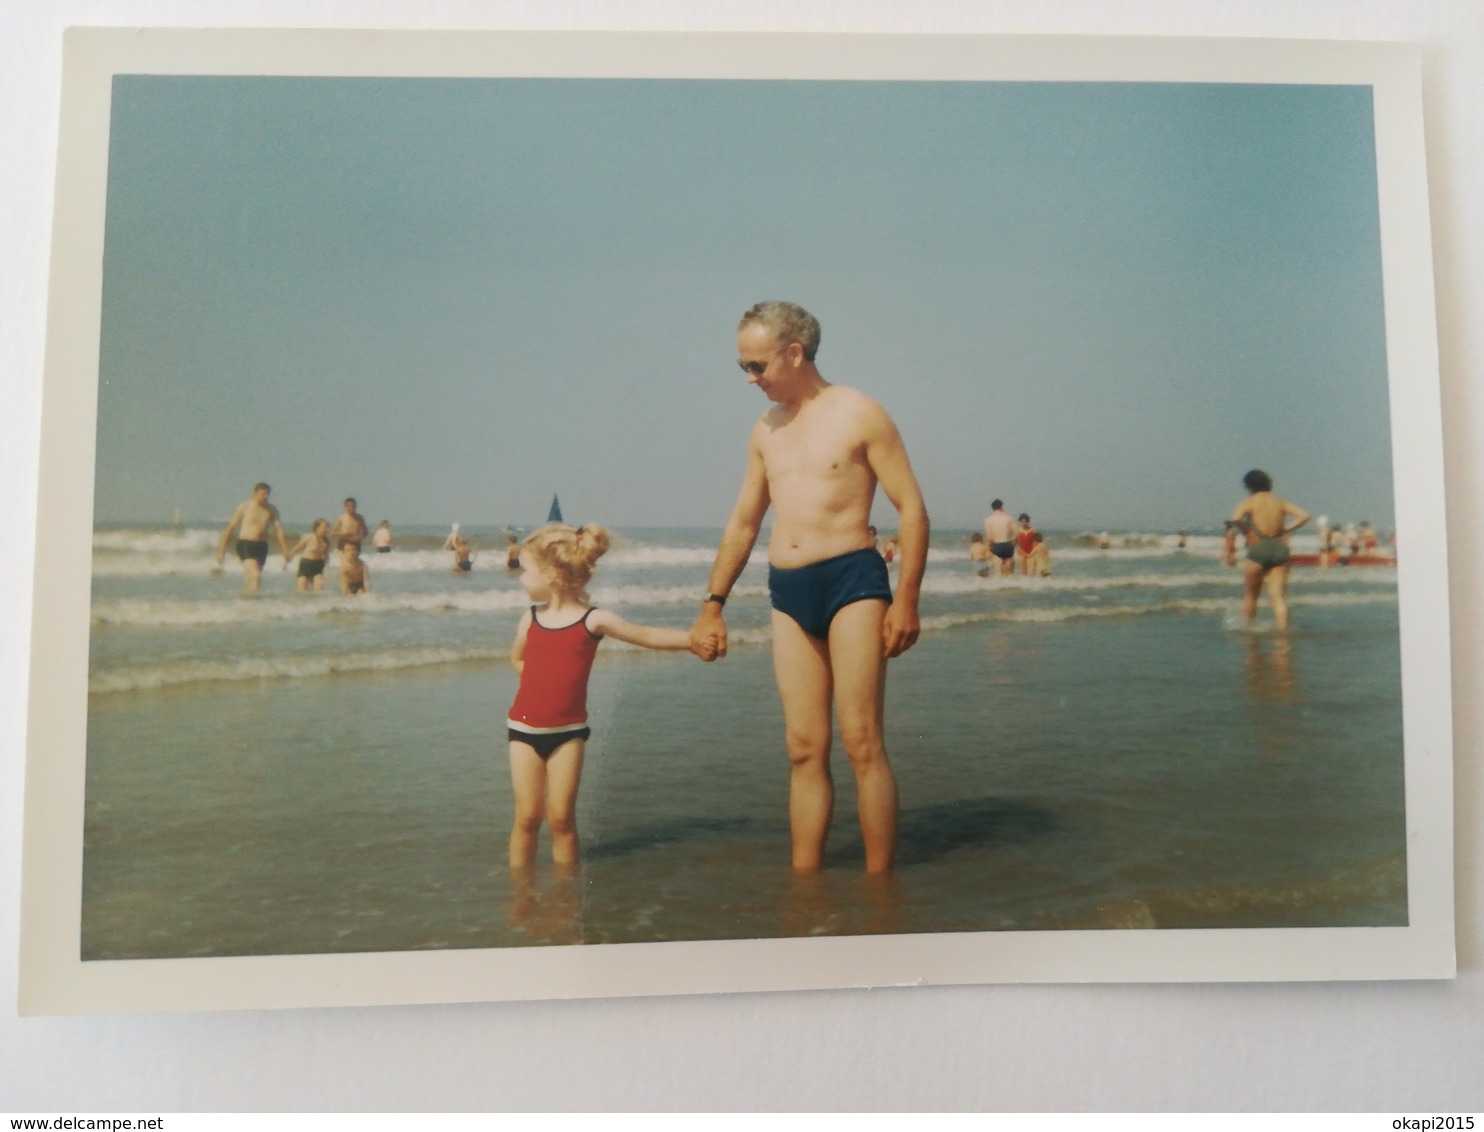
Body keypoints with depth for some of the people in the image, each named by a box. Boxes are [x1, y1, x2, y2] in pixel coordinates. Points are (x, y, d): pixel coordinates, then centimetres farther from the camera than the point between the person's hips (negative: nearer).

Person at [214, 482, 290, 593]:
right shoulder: (244, 507, 0)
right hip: (245, 545, -4)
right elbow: (231, 528, 4)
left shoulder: (272, 510, 8)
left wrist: (285, 551, -1)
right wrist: (222, 549, 3)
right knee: (256, 575, -21)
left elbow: (279, 531, 6)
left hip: (261, 546, 4)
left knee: (250, 579, 9)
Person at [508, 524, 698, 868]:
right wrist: (543, 682, 7)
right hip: (524, 728, 2)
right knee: (527, 816, 3)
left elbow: (649, 637, -7)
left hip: (567, 731, -2)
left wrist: (696, 638, -18)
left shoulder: (593, 620, -7)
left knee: (561, 816, 1)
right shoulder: (530, 619, 4)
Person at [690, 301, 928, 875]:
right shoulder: (766, 430, 16)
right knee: (804, 750, 6)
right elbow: (742, 524, 23)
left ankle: (880, 884, 4)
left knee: (861, 742, -6)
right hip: (788, 594, 5)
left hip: (852, 579, -5)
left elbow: (912, 509, -4)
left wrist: (905, 601, -12)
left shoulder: (859, 415, -1)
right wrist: (713, 605, 21)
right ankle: (803, 880, 13)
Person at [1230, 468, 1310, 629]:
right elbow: (1304, 516, 6)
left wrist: (1245, 530, 0)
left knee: (1250, 595, 12)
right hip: (1280, 549, 3)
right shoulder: (1280, 502, 13)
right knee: (1278, 596, 1)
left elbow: (1234, 520, -17)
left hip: (1258, 550, -3)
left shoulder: (1249, 502, 1)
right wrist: (1286, 529, 9)